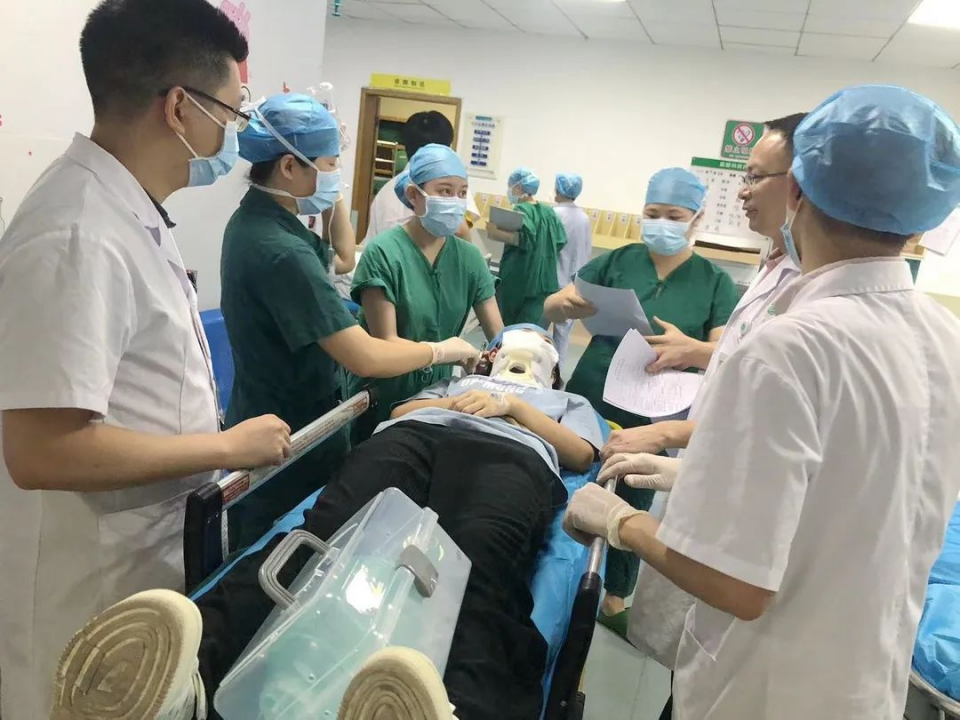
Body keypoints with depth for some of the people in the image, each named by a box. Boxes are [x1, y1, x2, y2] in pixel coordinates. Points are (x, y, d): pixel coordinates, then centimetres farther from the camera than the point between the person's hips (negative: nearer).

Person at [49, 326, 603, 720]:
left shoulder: (568, 402, 44)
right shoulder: (456, 380, 48)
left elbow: (584, 455, 22)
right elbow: (398, 409, 29)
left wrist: (514, 406, 14)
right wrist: (455, 402, 14)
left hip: (513, 457, -2)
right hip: (414, 436, 3)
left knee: (476, 571, -40)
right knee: (329, 532, -33)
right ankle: (189, 668, -60)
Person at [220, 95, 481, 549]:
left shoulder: (255, 220, 2)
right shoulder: (281, 252, -29)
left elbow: (343, 256, 16)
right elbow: (366, 358, -32)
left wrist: (335, 197, 3)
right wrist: (442, 350, -16)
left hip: (261, 422, 9)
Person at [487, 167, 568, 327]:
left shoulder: (521, 209, -10)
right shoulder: (549, 212, 10)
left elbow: (527, 238, -26)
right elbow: (561, 241, 9)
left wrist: (498, 234, -30)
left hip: (519, 281, -6)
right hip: (544, 283, 6)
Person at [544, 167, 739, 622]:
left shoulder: (715, 282, -2)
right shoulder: (617, 261, 0)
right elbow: (551, 308, -3)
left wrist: (689, 348, -33)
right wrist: (565, 305, -28)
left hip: (653, 419, 0)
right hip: (589, 403, 1)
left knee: (632, 508, 16)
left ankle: (614, 597, 38)